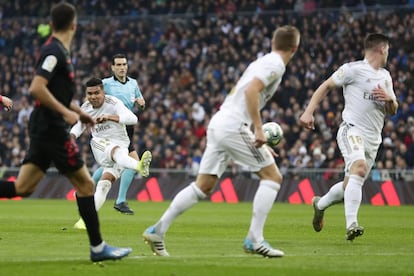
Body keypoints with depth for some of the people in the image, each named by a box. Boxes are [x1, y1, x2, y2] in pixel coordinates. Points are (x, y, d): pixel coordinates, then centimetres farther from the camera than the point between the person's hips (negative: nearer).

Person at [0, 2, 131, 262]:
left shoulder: (58, 51, 16)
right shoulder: (55, 51, -14)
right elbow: (37, 88, -24)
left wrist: (79, 112, 24)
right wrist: (66, 112, -21)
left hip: (45, 129, 10)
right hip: (52, 129, -10)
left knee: (22, 188, 5)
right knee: (85, 184, -2)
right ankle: (98, 247, 4)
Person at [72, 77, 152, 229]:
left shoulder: (113, 103, -13)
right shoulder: (85, 107, 4)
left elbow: (133, 119, -28)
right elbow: (80, 125, 24)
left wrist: (109, 117, -40)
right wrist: (71, 137, 3)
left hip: (120, 142, -1)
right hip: (100, 143, 1)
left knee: (104, 184, -16)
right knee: (117, 151, -36)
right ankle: (139, 166, -69)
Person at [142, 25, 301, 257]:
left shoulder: (263, 62, 23)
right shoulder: (275, 65, -6)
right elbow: (251, 91, -21)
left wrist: (259, 142, 26)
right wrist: (259, 130, -20)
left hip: (219, 123, 9)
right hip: (233, 126, -9)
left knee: (203, 186, 11)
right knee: (273, 176, -3)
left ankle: (158, 231, 10)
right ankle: (255, 240, -7)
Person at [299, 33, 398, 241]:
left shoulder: (386, 76, 19)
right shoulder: (353, 69, -3)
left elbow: (393, 110, 24)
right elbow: (326, 86, 2)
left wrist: (389, 99, 0)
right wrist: (309, 112, -8)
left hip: (373, 138, 7)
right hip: (352, 129, -7)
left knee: (350, 185, 9)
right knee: (359, 168, -32)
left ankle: (320, 204, 38)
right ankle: (351, 225, -38)